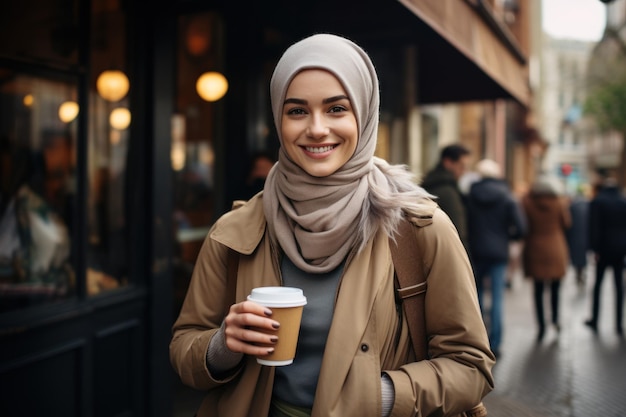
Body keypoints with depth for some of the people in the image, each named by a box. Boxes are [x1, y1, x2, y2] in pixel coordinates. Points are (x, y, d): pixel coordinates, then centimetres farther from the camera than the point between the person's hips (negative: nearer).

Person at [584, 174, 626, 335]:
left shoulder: (597, 201, -6)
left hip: (604, 248, -2)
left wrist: (595, 248, -8)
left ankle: (594, 320, 11)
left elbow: (594, 227, -11)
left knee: (598, 283, 8)